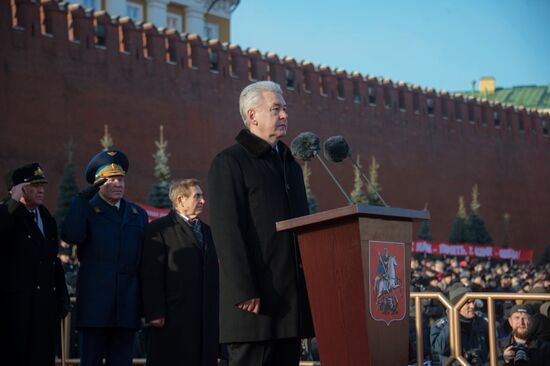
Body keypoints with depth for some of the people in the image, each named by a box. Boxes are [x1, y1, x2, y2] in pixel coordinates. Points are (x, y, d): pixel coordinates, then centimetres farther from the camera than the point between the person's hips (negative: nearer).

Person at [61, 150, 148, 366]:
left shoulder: (138, 214, 17)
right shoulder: (86, 210, 5)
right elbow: (70, 236, -17)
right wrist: (83, 197, -18)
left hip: (126, 307, 3)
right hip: (95, 305, -3)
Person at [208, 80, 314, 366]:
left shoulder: (291, 165, 22)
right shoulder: (230, 163, -4)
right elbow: (227, 232, -13)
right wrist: (245, 292, -20)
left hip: (292, 298, 8)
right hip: (255, 299, -8)